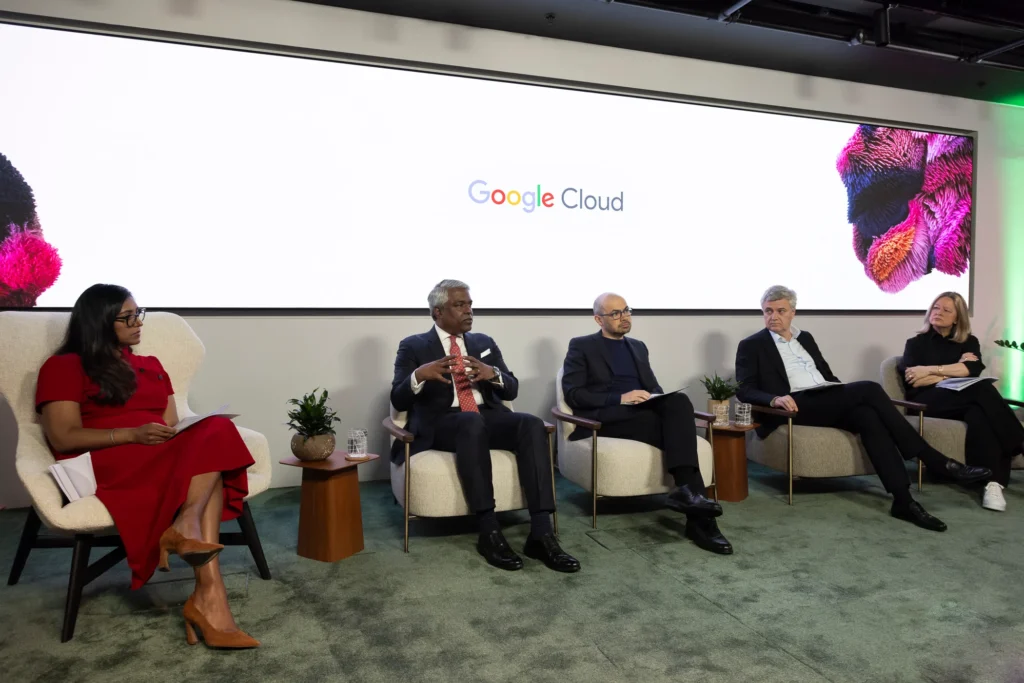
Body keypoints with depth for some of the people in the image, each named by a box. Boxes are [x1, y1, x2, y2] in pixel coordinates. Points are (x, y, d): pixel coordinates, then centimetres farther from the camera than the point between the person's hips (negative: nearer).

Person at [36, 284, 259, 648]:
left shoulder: (151, 366, 26)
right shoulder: (63, 368, 7)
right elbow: (63, 439, -6)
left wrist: (194, 434, -7)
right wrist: (132, 435, -20)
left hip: (163, 458, 6)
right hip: (104, 464, -6)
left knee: (215, 430, -29)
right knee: (211, 443, -31)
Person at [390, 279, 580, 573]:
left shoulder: (484, 343, 19)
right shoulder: (413, 346, 8)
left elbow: (511, 390, 12)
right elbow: (398, 400, -1)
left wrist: (493, 374, -12)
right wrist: (419, 375, -23)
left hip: (488, 418, 4)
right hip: (441, 424, -4)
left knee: (532, 424, -28)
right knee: (472, 421, -39)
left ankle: (541, 534, -31)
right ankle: (489, 532, -34)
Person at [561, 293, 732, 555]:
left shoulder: (638, 347, 25)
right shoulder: (581, 346, 7)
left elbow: (655, 389, 21)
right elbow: (573, 394, -5)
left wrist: (658, 399, -6)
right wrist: (619, 398, -17)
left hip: (645, 412, 5)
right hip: (604, 418, -5)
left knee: (679, 401, -30)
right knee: (677, 428, -28)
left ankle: (686, 489, -38)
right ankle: (699, 518, -31)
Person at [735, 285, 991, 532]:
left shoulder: (805, 338, 24)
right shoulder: (751, 346, 5)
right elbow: (744, 391, -5)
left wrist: (847, 394, 4)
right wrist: (775, 399, -24)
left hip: (829, 404, 6)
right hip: (797, 407, -6)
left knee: (867, 414, -29)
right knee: (868, 389, -25)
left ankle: (903, 500, -31)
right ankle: (934, 461, -20)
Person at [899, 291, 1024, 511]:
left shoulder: (969, 342, 20)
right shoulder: (916, 342, 14)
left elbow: (974, 369, -5)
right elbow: (911, 380, -4)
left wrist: (931, 370, -13)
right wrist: (953, 372, -2)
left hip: (964, 400, 3)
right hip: (928, 402, -2)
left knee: (979, 413, -37)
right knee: (983, 390, -31)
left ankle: (992, 482, -44)